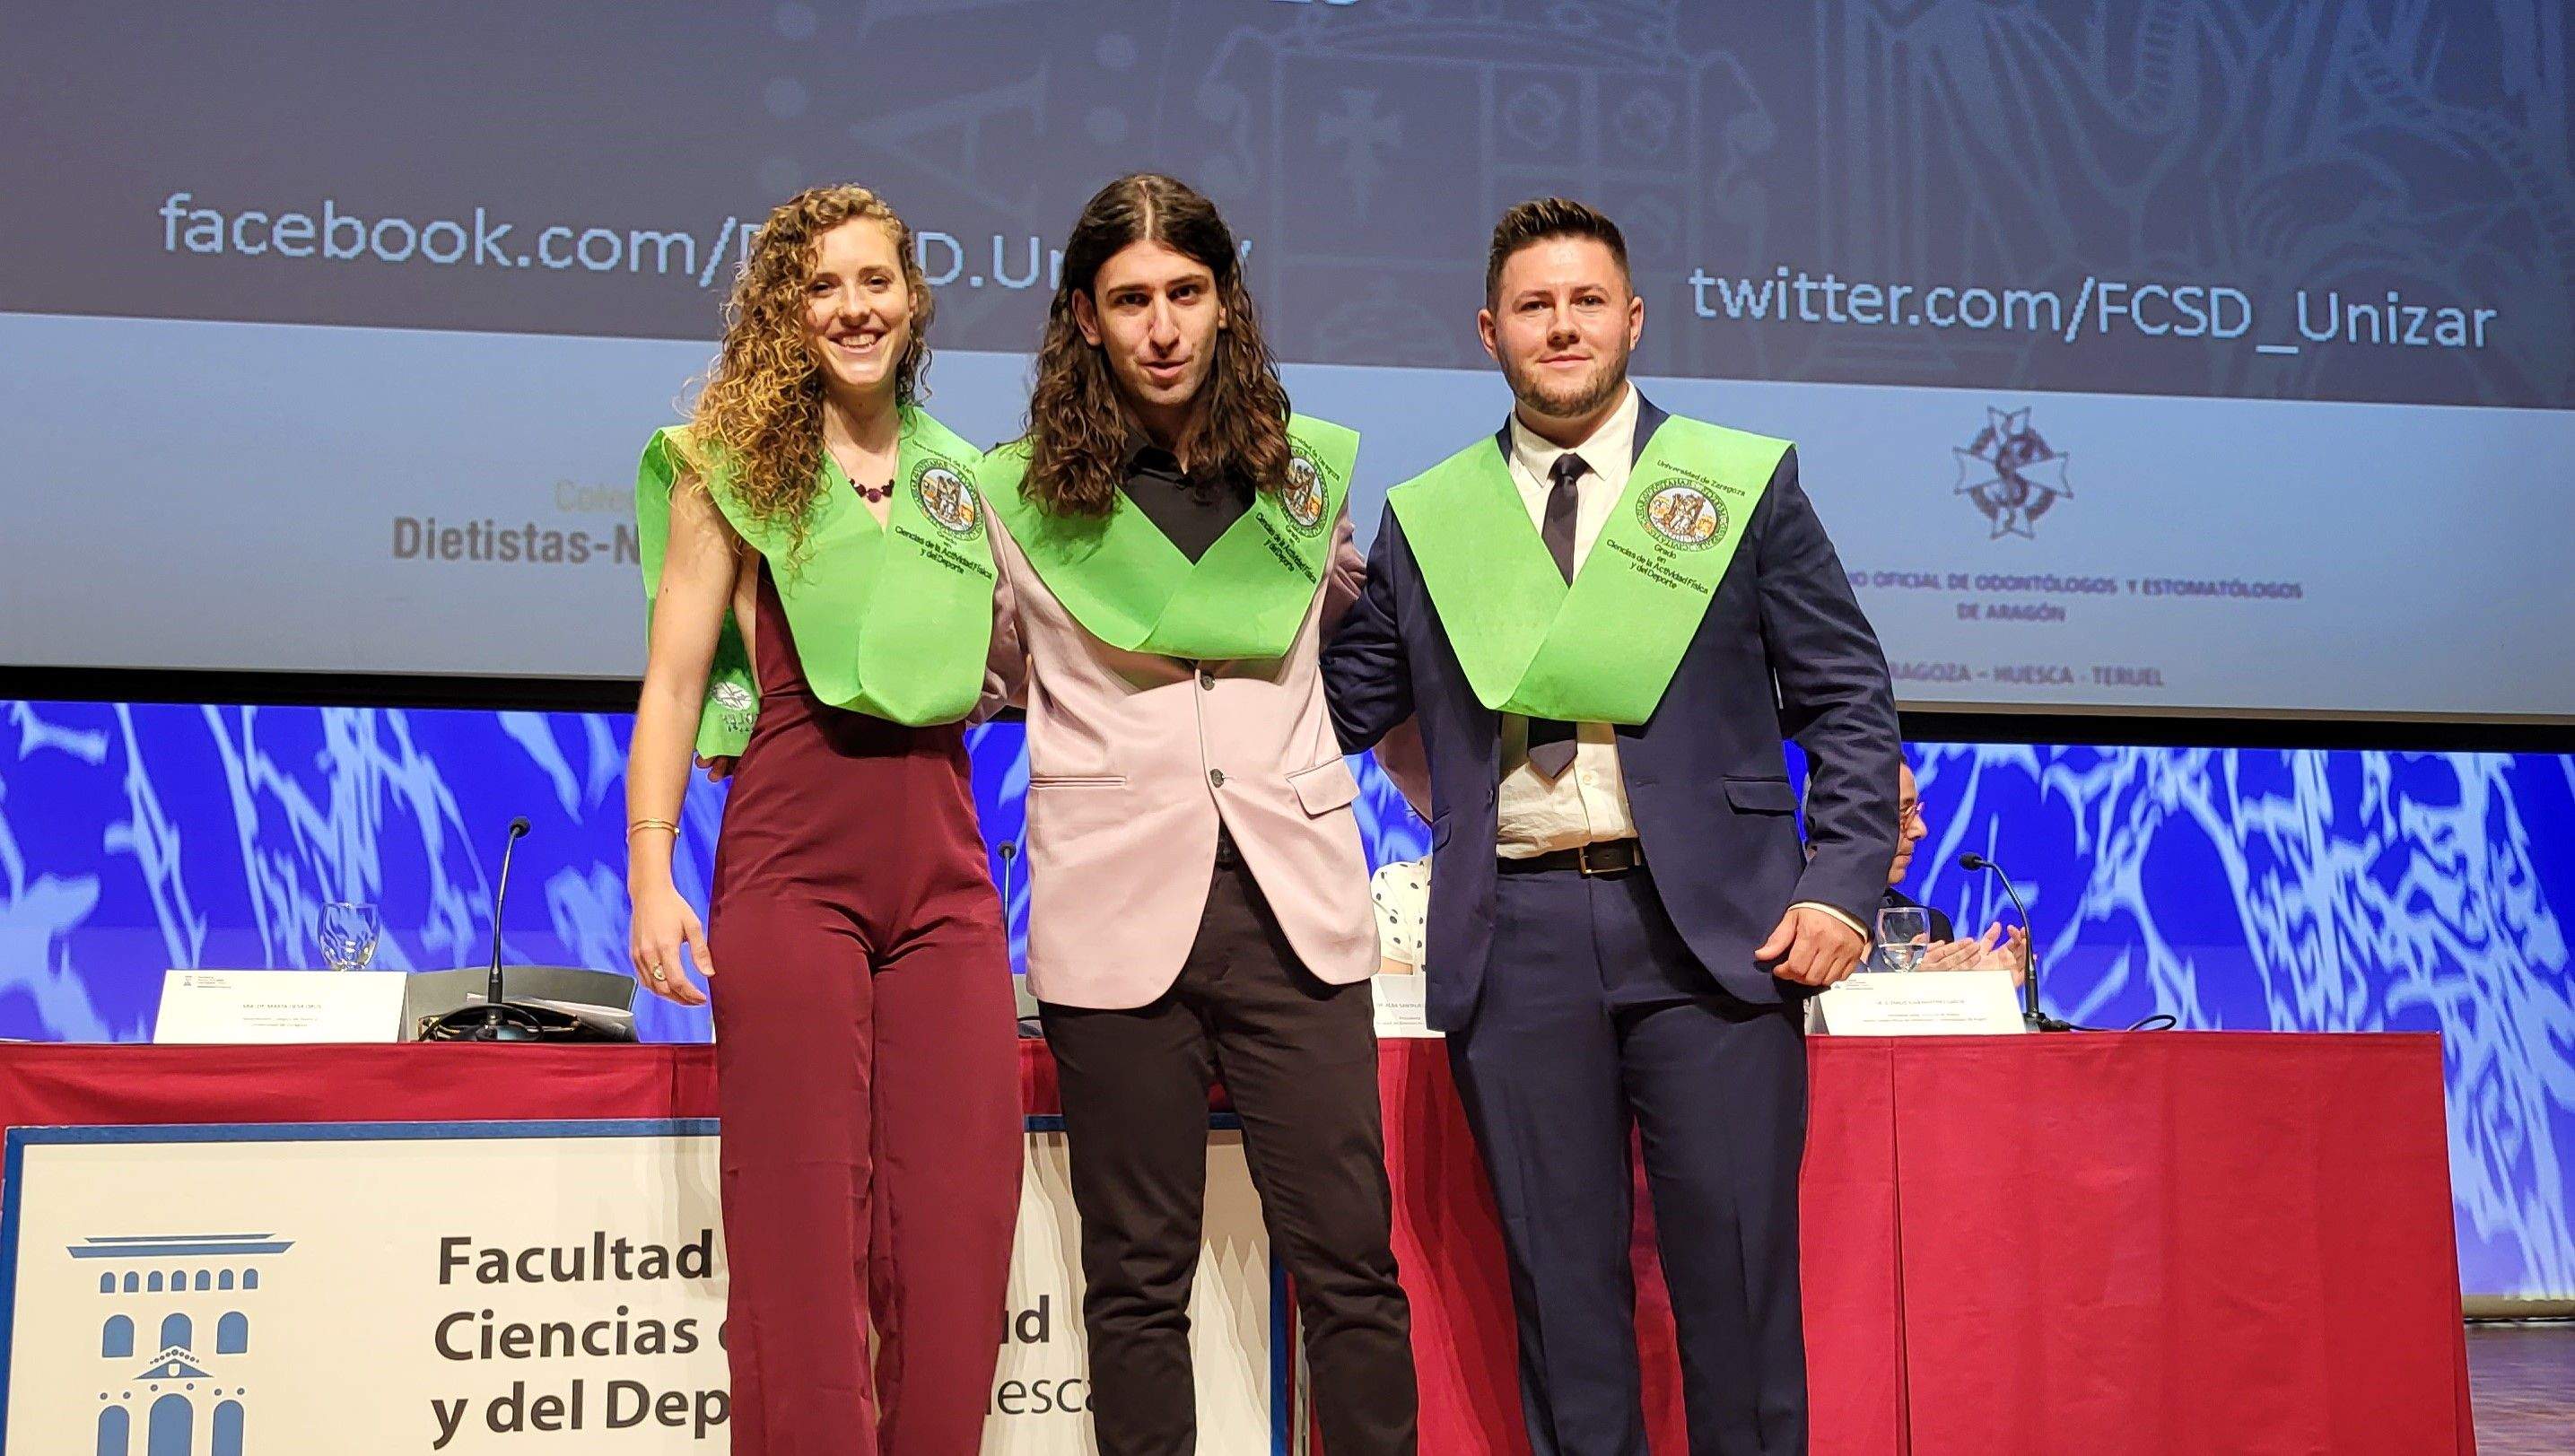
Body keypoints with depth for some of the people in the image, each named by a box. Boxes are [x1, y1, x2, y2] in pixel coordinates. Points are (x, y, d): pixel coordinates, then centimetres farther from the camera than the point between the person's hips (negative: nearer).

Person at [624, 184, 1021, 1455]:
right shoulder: (736, 466, 5)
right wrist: (651, 880, -8)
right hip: (793, 861, -4)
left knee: (958, 1220, 1)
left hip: (944, 864, 4)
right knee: (802, 1221, -2)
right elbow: (674, 683, 0)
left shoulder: (961, 476, 16)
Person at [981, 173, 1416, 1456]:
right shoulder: (1015, 495, 4)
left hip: (1294, 898, 2)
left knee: (1350, 1262, 0)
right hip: (1116, 904, -1)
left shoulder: (1310, 469, 9)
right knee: (1138, 1277, 5)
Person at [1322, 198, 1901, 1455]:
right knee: (1559, 1272, 7)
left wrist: (1842, 883, -5)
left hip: (1711, 923, -1)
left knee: (1736, 1263, 2)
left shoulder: (1745, 483, 7)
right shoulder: (1423, 517, 11)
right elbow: (1341, 703, 14)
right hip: (1515, 932, 1)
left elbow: (1847, 703, 6)